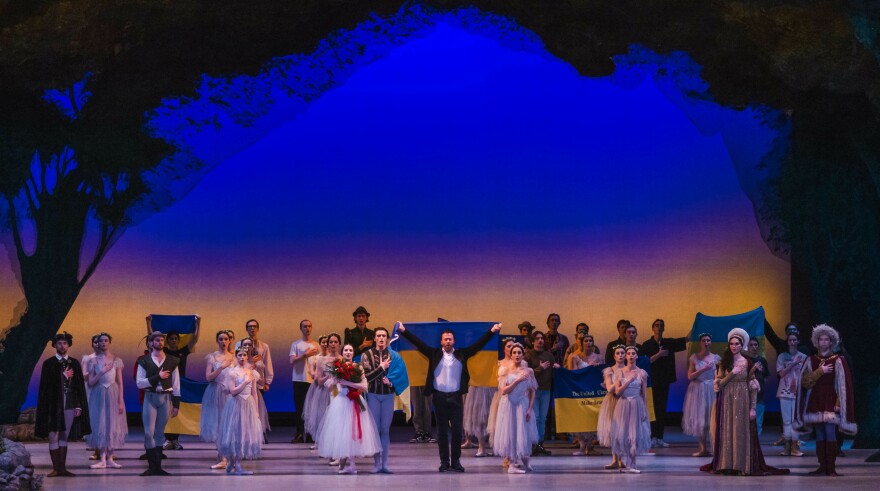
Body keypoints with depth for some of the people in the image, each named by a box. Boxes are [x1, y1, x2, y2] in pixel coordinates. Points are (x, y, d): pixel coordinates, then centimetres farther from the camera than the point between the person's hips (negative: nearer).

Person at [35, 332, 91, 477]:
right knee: (53, 437, -2)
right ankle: (56, 469, 4)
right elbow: (46, 385, -7)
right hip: (54, 405, -2)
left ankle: (63, 468, 9)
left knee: (64, 437, 6)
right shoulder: (49, 363, 0)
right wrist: (64, 376, -6)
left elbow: (80, 386, 6)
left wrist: (79, 405, 0)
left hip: (70, 405, 2)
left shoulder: (74, 363, 8)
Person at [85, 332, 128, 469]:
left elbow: (120, 382, 3)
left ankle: (110, 459, 6)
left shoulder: (116, 360, 5)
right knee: (100, 425, -2)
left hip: (113, 394, 0)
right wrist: (102, 372, -13)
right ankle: (102, 459, 1)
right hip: (98, 395, 0)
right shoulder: (93, 361, 4)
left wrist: (121, 401, -3)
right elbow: (90, 382, 0)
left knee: (113, 425, 0)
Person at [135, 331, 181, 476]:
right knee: (149, 433, -5)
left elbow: (176, 385, 5)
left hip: (166, 398, 1)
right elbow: (139, 383, -6)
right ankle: (152, 466, 2)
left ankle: (157, 466, 13)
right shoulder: (144, 362, 1)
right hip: (150, 398, -1)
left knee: (160, 433, 8)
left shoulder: (172, 361, 5)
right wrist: (157, 377, -14)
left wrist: (176, 405, 2)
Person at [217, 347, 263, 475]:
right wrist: (246, 381, -16)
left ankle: (232, 464, 11)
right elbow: (233, 391, -13)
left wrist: (256, 410, 11)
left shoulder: (251, 372, 9)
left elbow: (254, 393, 12)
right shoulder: (232, 372, -5)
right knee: (236, 433, -4)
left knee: (246, 434, 4)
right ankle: (237, 467, -3)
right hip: (236, 405, -5)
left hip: (249, 405, 5)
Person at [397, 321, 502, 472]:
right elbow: (418, 343, 1)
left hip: (456, 397, 0)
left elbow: (478, 344, 4)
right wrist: (404, 331, -6)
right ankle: (444, 462, 9)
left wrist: (492, 331, -4)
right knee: (442, 431, 4)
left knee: (457, 430, 0)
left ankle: (456, 461, 9)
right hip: (439, 397, 0)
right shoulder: (434, 354, 5)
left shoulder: (461, 354, 6)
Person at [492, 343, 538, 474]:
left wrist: (530, 409, -5)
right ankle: (513, 463, 7)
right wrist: (517, 381, -14)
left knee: (523, 434, -1)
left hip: (523, 406, 0)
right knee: (510, 434, -1)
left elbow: (532, 392, 5)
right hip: (509, 406, 0)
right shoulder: (506, 371, 4)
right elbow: (503, 391, -6)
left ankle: (523, 462, 17)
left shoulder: (528, 371, 5)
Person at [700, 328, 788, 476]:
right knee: (727, 431, 0)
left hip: (742, 401, -1)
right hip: (727, 401, 1)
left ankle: (742, 465, 1)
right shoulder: (724, 363, 7)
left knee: (742, 431, -2)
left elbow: (753, 387, 1)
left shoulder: (748, 363, 3)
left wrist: (753, 408, -5)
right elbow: (719, 383, 1)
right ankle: (727, 465, 3)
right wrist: (731, 374, -13)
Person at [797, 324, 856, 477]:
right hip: (815, 401, 4)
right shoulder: (811, 360, 9)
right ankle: (822, 466, 8)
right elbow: (805, 380, -1)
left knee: (830, 433, -11)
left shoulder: (838, 361, -1)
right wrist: (820, 371, -11)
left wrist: (839, 403, -11)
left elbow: (843, 384, -4)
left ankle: (831, 467, -9)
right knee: (819, 434, 4)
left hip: (830, 401, -4)